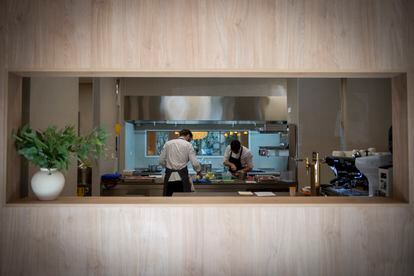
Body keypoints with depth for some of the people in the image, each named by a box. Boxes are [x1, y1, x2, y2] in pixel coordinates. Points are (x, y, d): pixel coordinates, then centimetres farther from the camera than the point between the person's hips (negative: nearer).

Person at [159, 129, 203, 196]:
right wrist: (199, 171, 13)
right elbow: (194, 163, -6)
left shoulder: (168, 143, 8)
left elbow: (161, 161, 6)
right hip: (182, 177, -3)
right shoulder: (188, 145, 0)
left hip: (169, 177, 3)